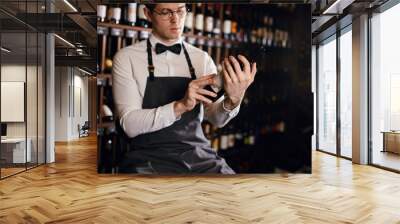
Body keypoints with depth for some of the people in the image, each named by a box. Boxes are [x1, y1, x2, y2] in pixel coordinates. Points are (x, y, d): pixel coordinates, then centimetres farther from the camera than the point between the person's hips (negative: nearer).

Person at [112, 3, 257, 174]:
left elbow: (216, 118, -4)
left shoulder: (202, 58, 5)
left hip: (198, 155, 3)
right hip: (150, 158, -2)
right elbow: (130, 124, -11)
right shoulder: (127, 57, -2)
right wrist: (180, 106, -26)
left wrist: (233, 99, -26)